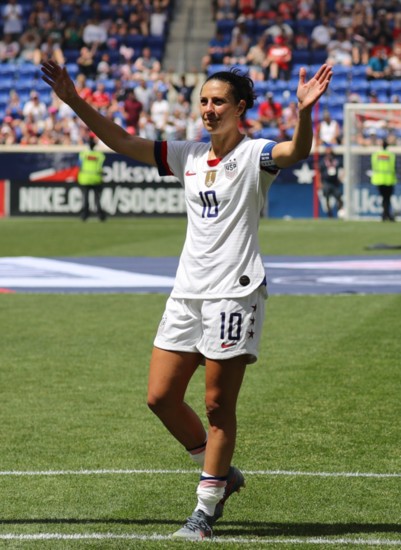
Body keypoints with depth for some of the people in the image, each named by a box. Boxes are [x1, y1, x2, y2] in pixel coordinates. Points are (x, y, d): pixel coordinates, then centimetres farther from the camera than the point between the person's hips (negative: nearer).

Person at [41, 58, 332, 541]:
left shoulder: (253, 156, -6)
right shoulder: (188, 156, 11)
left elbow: (297, 151, -28)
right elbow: (122, 142, 13)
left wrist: (304, 111, -48)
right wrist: (74, 101, 5)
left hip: (235, 293, -6)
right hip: (187, 292, 6)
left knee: (218, 405, -2)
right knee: (161, 397, 5)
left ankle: (206, 510, 9)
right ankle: (221, 474, 24)